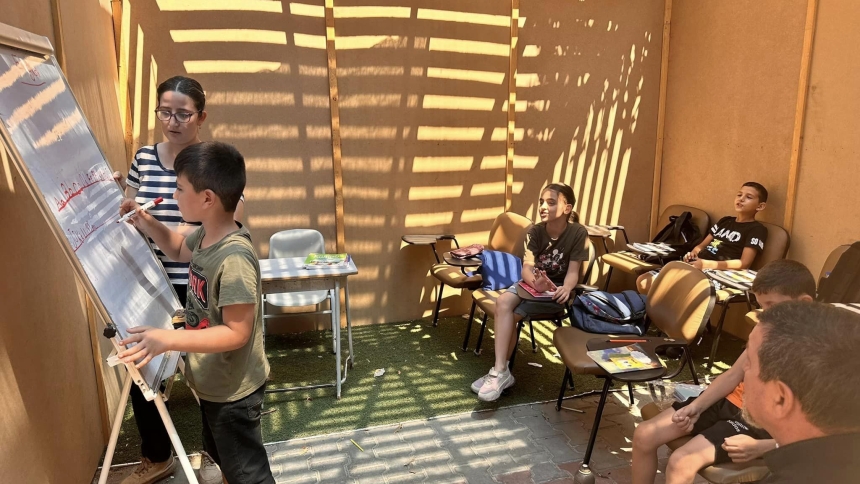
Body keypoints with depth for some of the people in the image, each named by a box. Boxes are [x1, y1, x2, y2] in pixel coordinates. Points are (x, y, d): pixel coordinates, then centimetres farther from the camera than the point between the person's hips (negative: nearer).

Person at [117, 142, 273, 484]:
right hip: (213, 383, 9)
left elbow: (236, 333, -31)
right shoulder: (205, 236, -3)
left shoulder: (234, 259, -33)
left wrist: (169, 339, -35)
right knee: (222, 457, 30)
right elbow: (179, 250, 20)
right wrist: (145, 223, 5)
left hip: (233, 391, -9)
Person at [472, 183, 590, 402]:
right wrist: (535, 282, -39)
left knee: (511, 314, -24)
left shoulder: (578, 233, -12)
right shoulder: (535, 232, -4)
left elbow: (573, 271, -16)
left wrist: (566, 289, -39)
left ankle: (499, 371, -11)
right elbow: (527, 267, -15)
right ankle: (500, 371, -24)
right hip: (533, 283, 4)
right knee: (503, 304, -27)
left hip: (556, 289, -4)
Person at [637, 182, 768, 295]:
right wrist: (692, 254, 0)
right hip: (694, 266, 7)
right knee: (643, 281, -12)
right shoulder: (724, 221, 24)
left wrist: (706, 264, -19)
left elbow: (744, 264, -10)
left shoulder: (757, 229, 2)